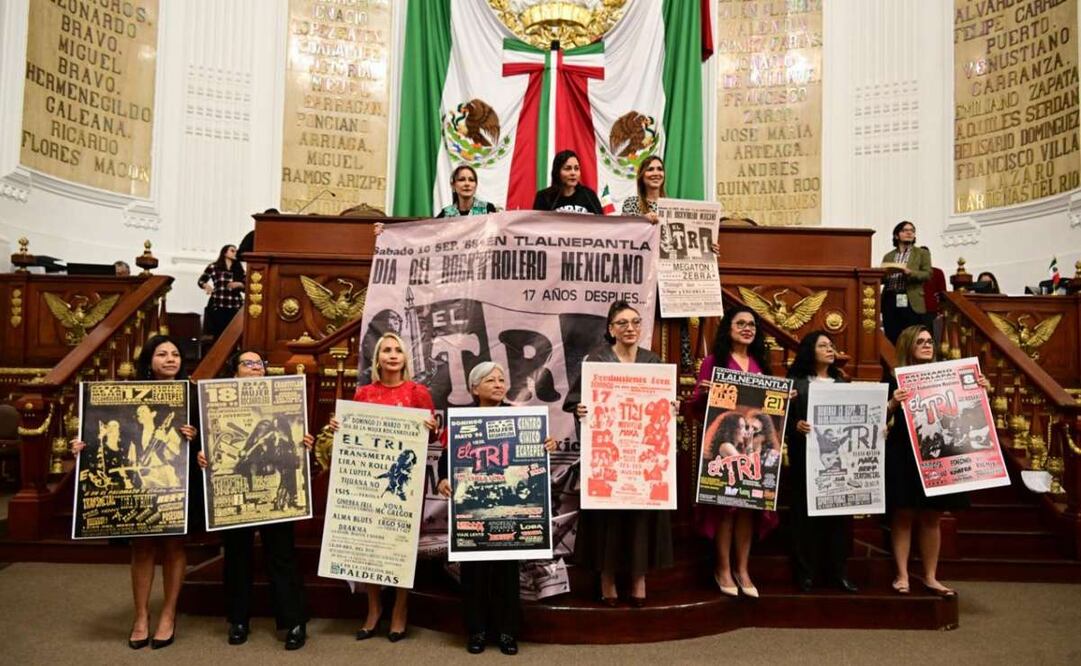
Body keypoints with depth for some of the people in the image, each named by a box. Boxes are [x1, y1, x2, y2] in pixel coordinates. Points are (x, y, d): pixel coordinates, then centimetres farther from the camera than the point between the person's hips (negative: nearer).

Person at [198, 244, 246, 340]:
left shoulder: (239, 269, 13)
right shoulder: (214, 267, 5)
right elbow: (201, 280, 12)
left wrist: (239, 284, -7)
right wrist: (207, 285, -9)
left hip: (235, 307, 2)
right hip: (218, 307, -2)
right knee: (218, 334, -6)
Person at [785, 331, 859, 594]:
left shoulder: (843, 383, 16)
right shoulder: (795, 382, 0)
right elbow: (784, 418, -5)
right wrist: (796, 425, -25)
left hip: (839, 457, 4)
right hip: (807, 457, -4)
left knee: (839, 513, 6)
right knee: (806, 514, 1)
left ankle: (838, 572, 16)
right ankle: (805, 573, 8)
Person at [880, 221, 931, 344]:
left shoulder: (922, 253, 11)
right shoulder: (888, 256, 18)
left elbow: (927, 274, 0)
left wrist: (909, 272, -17)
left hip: (911, 302, -2)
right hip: (890, 301, 2)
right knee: (891, 339, 1)